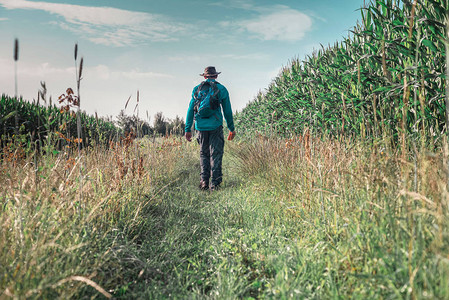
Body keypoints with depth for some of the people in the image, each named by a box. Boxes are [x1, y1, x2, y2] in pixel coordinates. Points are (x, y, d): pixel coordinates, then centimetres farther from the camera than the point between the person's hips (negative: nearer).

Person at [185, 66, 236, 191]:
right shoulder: (221, 89, 4)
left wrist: (188, 129, 10)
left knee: (204, 153, 14)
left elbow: (190, 110, 7)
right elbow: (227, 111, 5)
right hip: (215, 126, -2)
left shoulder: (197, 89, 10)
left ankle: (204, 181, 5)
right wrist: (231, 129, 13)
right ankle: (214, 184, -2)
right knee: (216, 154, 2)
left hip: (201, 126, 2)